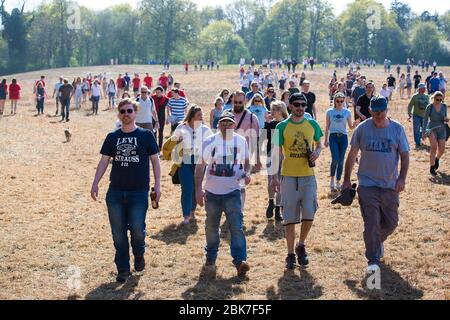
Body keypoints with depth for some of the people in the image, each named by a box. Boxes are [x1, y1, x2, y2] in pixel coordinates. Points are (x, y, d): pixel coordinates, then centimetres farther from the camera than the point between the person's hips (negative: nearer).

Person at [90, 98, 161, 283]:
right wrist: (95, 183, -2)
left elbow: (155, 160, 3)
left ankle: (139, 254, 23)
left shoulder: (146, 135, 0)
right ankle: (123, 269, 17)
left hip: (139, 192, -3)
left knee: (137, 230, -9)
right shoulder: (112, 137, 8)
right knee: (118, 234, 5)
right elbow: (104, 161, 8)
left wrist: (157, 184, -5)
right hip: (115, 192, 3)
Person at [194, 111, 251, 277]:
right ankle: (211, 256, 33)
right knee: (211, 227, 14)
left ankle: (240, 260, -14)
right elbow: (200, 166, -1)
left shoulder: (241, 141, 3)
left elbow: (246, 162, 16)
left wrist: (247, 173, -6)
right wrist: (198, 189, -7)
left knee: (237, 227, -13)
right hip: (212, 192, 1)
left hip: (233, 192, 0)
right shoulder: (209, 142, -3)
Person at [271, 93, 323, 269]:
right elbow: (277, 153, 0)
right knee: (290, 218, 2)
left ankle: (301, 246, 22)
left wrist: (317, 153, -5)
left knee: (309, 215, -3)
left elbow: (319, 144, 19)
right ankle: (291, 254, 13)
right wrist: (274, 177, -5)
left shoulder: (312, 124, 5)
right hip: (289, 176, -2)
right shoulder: (282, 127, -1)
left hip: (308, 176, 2)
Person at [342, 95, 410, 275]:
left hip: (390, 185, 2)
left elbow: (404, 155, 3)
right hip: (367, 184, -2)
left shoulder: (397, 129, 0)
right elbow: (352, 155, 4)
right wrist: (347, 180, 3)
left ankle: (378, 241, 41)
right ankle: (373, 261, 0)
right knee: (371, 223, -6)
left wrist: (402, 178, -8)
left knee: (391, 222, 10)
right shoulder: (362, 128, -2)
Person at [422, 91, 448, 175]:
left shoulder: (444, 106, 1)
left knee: (442, 150, 1)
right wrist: (423, 132, -9)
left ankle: (437, 158, 38)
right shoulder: (429, 107, -9)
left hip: (441, 129, 4)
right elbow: (425, 120, -6)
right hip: (431, 128, -4)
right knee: (434, 147, -24)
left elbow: (444, 118, 14)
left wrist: (446, 119, -10)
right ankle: (432, 167, -13)